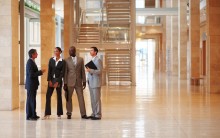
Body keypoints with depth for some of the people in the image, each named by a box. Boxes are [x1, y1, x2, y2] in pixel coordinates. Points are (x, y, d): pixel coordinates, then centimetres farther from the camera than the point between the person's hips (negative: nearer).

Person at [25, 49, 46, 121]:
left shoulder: (32, 62, 12)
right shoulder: (30, 62, -18)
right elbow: (31, 75, -23)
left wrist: (40, 72, 8)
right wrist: (40, 72, -18)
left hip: (32, 84, 10)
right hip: (31, 85, -10)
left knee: (32, 100, 14)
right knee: (31, 100, -4)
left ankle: (32, 115, 22)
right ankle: (29, 116, 2)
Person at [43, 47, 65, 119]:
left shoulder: (62, 62, -3)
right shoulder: (51, 60, 6)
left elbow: (62, 73, -6)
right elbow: (49, 71, 3)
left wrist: (57, 82, -11)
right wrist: (49, 81, -6)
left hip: (58, 80, -2)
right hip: (51, 80, 2)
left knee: (59, 96, 5)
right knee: (48, 96, -4)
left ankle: (59, 114, 12)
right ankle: (47, 113, -1)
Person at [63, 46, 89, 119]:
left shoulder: (80, 59, 7)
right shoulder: (66, 60, 2)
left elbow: (83, 71, 7)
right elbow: (65, 73, 0)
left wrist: (84, 81, 3)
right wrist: (65, 83, -4)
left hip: (78, 82, 1)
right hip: (70, 82, -1)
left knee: (81, 97, 0)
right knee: (68, 98, 3)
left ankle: (83, 114, 3)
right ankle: (69, 114, 14)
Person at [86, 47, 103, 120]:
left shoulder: (98, 60, -9)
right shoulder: (91, 60, 18)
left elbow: (99, 71, -16)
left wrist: (90, 70, -23)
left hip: (96, 83, -9)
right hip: (91, 82, 9)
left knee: (96, 99, -6)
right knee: (92, 99, 10)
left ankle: (98, 115, -3)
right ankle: (94, 113, 15)